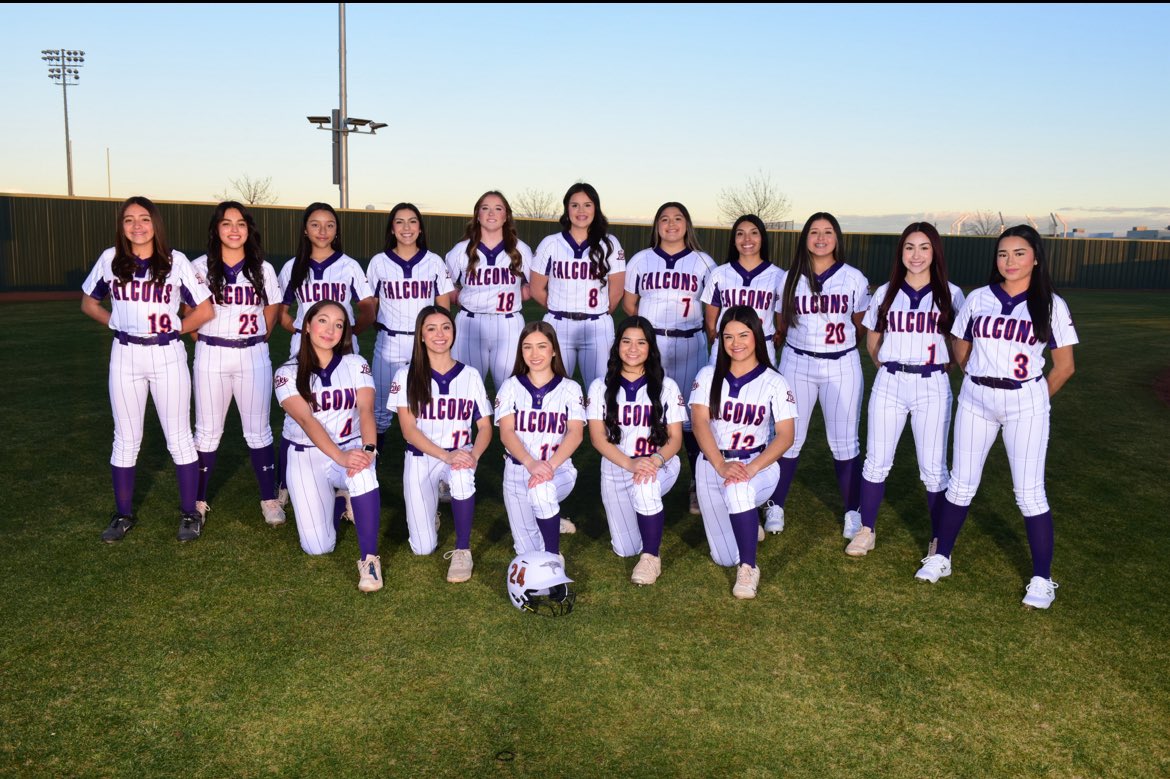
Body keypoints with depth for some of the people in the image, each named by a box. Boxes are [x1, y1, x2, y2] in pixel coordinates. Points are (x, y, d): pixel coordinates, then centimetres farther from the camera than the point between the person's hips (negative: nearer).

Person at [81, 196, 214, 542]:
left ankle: (189, 514, 14)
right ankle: (123, 515, 23)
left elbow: (204, 310, -1)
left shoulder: (175, 261, -5)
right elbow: (88, 302, 15)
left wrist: (173, 329, 0)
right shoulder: (110, 259, 1)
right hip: (125, 356, 2)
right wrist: (118, 323, 4)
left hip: (167, 356, -2)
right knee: (126, 440, 10)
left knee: (179, 438, 3)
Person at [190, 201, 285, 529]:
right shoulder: (200, 267, 0)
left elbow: (271, 313, 13)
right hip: (211, 357, 0)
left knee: (258, 431, 5)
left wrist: (254, 341, 10)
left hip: (253, 357, 1)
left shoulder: (262, 269, 3)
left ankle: (270, 500, 14)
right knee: (208, 432, 7)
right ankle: (198, 501, 19)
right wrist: (208, 340, 3)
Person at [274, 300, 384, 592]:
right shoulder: (288, 373, -5)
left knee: (363, 472, -38)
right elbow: (306, 420, -19)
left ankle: (369, 559, -25)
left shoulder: (356, 365, 1)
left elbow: (366, 411, -14)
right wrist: (340, 456, -34)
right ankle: (337, 499, 23)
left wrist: (368, 448, -34)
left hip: (351, 448, 0)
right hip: (307, 456, 0)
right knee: (318, 547, -11)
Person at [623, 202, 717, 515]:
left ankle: (699, 484, 8)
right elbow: (629, 303, 16)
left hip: (689, 345, -1)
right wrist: (653, 323, 9)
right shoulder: (640, 260, 10)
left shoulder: (703, 263, 7)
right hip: (648, 344, 1)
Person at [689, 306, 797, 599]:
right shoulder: (708, 376, 0)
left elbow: (786, 435, -9)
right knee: (724, 558, 2)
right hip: (713, 466, 2)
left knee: (738, 489, -40)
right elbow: (699, 422, -11)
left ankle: (749, 568, -20)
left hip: (759, 465, -2)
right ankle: (747, 524, 38)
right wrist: (722, 466, -26)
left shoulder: (774, 383, -3)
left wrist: (752, 468, -25)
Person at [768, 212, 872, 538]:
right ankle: (776, 506, 20)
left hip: (841, 367, -1)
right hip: (796, 365, 1)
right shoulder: (789, 278, 2)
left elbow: (860, 325, 11)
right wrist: (805, 339, 4)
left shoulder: (854, 278, 0)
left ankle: (853, 512, 19)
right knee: (788, 438, 5)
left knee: (845, 443, 4)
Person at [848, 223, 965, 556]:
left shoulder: (950, 294, 2)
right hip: (889, 385, 2)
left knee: (933, 468, 3)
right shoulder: (885, 293, 6)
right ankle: (866, 531, 21)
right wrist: (893, 369, 8)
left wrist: (941, 368, 4)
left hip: (932, 387, -1)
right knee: (876, 462, 6)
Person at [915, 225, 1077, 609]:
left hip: (1025, 405, -2)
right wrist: (985, 379, 11)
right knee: (961, 484, 8)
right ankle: (941, 557, 23)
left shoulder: (1051, 305, -1)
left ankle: (1042, 579, 12)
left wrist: (1034, 399, 8)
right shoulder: (978, 298, 3)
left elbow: (1064, 366, 4)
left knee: (1030, 492, -1)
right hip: (975, 400, 2)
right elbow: (960, 351, 13)